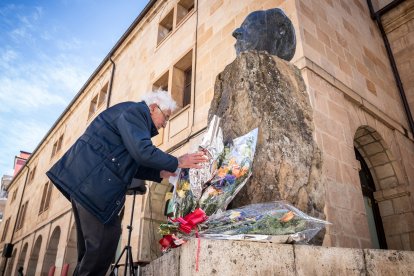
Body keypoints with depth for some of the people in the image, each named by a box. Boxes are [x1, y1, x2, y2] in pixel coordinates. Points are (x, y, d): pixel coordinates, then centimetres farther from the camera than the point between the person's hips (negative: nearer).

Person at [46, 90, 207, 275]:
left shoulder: (134, 115, 24)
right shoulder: (136, 111, -7)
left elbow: (129, 166, 22)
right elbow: (142, 152, -21)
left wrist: (161, 173, 15)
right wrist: (177, 163, -9)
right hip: (92, 182, -11)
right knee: (104, 242, -9)